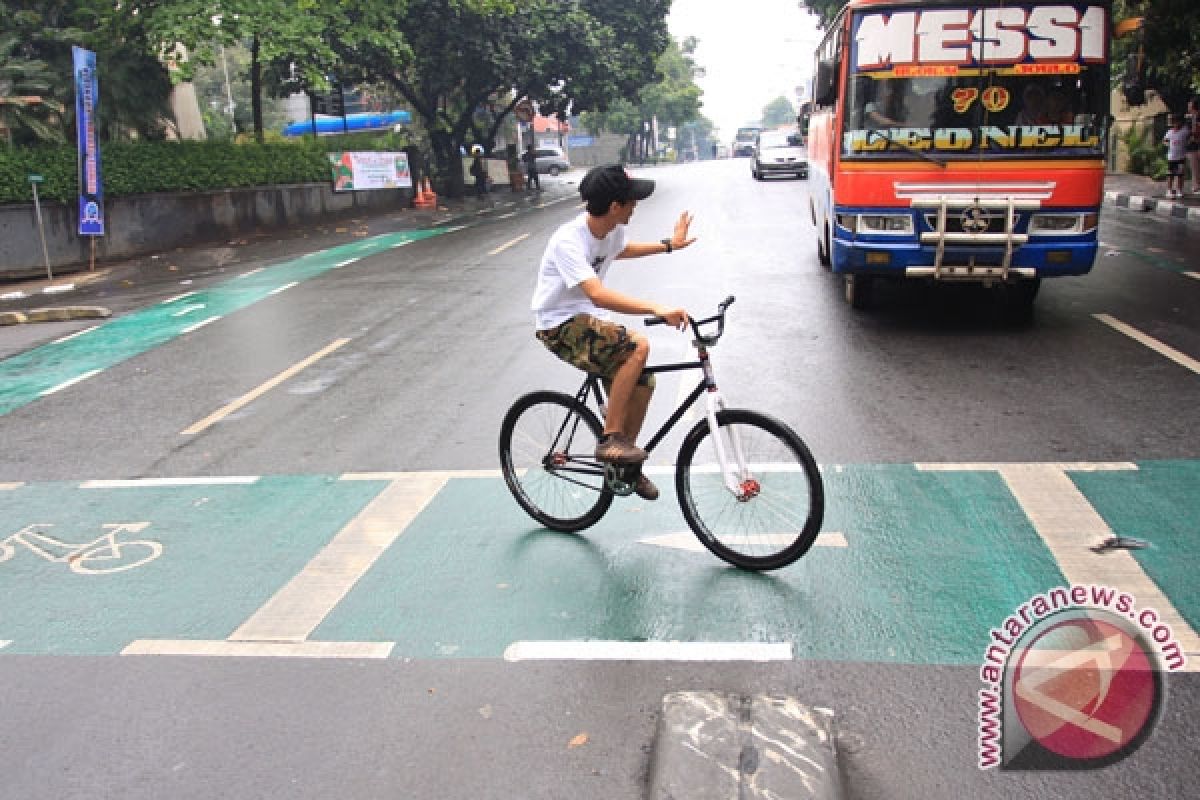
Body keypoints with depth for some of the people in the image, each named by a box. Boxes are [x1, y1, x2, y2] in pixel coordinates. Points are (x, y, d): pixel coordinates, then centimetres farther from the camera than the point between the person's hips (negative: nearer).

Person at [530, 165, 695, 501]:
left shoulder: (611, 229, -2)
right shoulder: (569, 241, -28)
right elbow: (599, 295, -40)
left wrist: (669, 244, 24)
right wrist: (658, 309, -48)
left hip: (589, 320, 8)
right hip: (560, 326, -8)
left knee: (643, 383, -1)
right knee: (638, 346, -28)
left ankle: (626, 463, 20)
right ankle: (610, 439, -17)